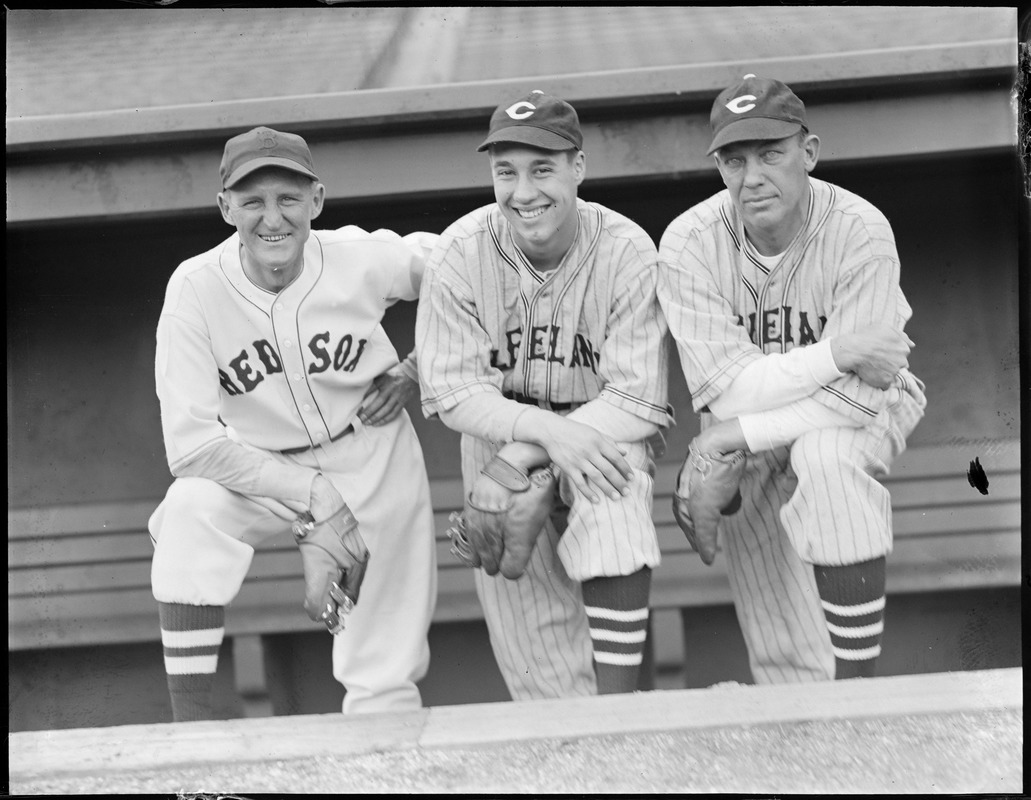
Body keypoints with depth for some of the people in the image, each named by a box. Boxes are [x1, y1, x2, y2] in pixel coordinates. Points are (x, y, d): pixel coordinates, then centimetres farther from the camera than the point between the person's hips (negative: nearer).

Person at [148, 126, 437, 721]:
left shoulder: (362, 259, -19)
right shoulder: (196, 289, -21)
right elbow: (189, 444, -24)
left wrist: (416, 369, -7)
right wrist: (311, 492, -24)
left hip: (373, 459, 1)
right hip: (261, 469, 0)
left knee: (387, 678, 0)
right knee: (191, 511, -32)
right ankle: (191, 733, -29)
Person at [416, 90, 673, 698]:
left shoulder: (628, 253, -17)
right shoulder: (460, 254, -13)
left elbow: (641, 402, -20)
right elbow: (452, 393, -13)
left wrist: (519, 457, -27)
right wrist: (548, 429, -31)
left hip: (605, 434, -2)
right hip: (499, 436, 2)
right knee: (531, 644, 0)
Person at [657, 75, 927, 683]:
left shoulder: (860, 233, -24)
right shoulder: (688, 244, -20)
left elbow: (859, 393, -29)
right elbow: (725, 389, -26)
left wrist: (742, 434, -31)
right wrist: (836, 353, -32)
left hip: (857, 416, -3)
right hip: (754, 437, 3)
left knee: (825, 455, -36)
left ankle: (858, 687, -28)